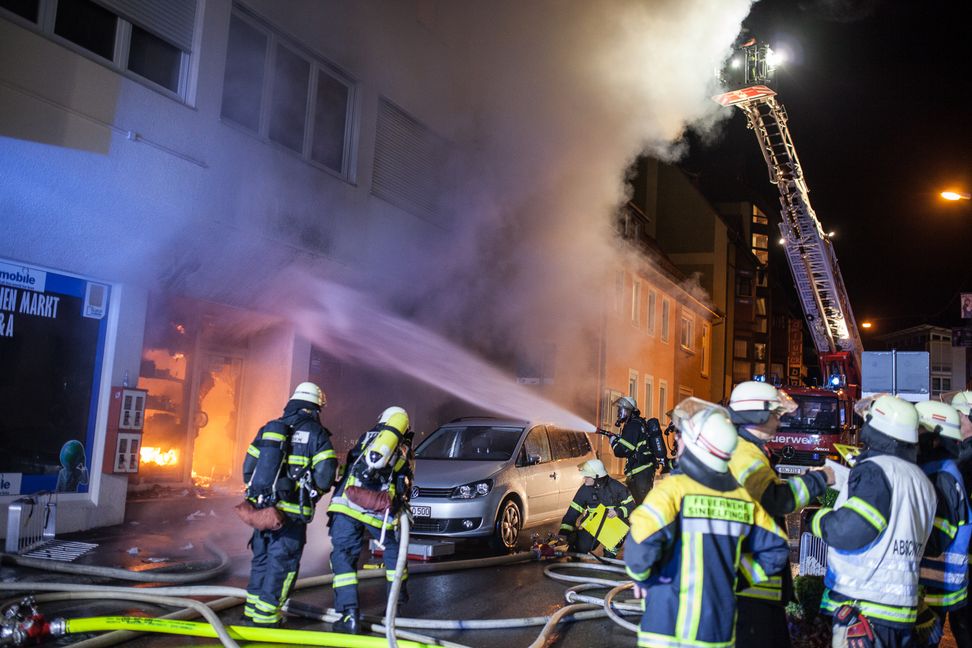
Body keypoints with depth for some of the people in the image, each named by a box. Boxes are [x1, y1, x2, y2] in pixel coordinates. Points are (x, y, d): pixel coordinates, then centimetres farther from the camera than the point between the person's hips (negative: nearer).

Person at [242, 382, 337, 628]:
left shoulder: (268, 429, 11)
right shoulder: (316, 433, -5)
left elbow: (249, 467, 12)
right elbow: (325, 475, -12)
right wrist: (313, 493, 8)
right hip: (292, 512, -5)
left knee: (261, 559, 19)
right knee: (282, 563, 3)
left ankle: (253, 612, 26)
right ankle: (265, 617, 4)